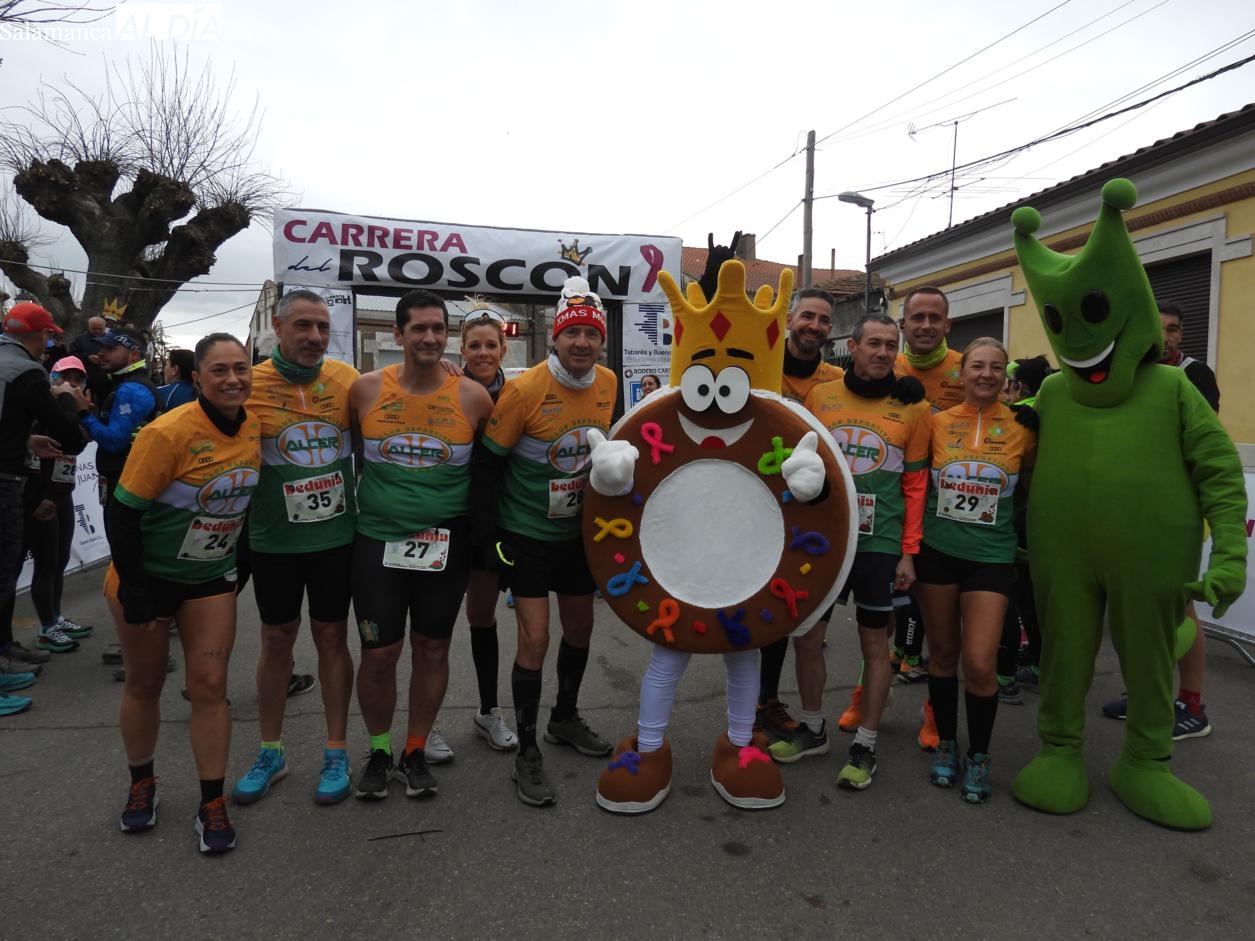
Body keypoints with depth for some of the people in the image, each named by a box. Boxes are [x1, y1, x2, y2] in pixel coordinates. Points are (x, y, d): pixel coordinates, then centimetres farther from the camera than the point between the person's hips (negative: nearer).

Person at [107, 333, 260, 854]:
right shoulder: (168, 433, -24)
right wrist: (135, 592, -18)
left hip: (211, 577, 3)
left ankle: (212, 804, 13)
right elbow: (122, 512, -19)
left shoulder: (254, 426, -7)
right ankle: (141, 783, 35)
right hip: (147, 576, -3)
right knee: (144, 684, 12)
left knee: (210, 685, 1)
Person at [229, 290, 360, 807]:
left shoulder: (347, 379, -3)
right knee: (276, 640, 13)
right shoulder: (249, 385, -8)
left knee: (332, 636, 10)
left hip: (336, 535, 1)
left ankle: (336, 753, 24)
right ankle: (270, 753, 31)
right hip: (273, 541, 0)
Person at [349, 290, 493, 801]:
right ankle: (378, 751, 30)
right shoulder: (366, 390, -4)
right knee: (379, 654, 6)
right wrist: (361, 502, 11)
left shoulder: (473, 397, -6)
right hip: (378, 540, 0)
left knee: (432, 649, 11)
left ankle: (415, 752, 31)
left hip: (445, 542, 0)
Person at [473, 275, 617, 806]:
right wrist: (487, 535, -15)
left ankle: (565, 719, 40)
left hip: (578, 532, 6)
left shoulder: (609, 384, -4)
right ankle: (527, 754, 10)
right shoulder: (524, 390, -20)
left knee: (580, 628, 16)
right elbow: (487, 463, -14)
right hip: (526, 536, -5)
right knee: (535, 638, -7)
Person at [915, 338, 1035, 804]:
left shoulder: (1022, 426, -2)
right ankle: (946, 745, 30)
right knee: (943, 654, 11)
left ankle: (978, 757, 17)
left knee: (980, 663, -6)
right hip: (937, 551, 1)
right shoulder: (938, 421, -1)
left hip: (991, 555, -1)